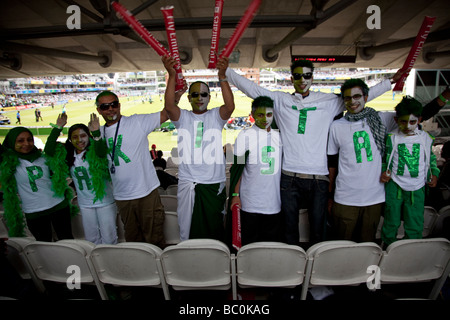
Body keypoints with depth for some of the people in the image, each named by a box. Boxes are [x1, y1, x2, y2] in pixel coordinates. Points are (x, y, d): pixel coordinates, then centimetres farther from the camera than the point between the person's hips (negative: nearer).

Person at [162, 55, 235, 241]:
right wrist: (172, 75, -21)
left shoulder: (216, 116, 6)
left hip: (214, 183, 0)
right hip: (187, 182, 0)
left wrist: (222, 76, -23)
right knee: (187, 229, 10)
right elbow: (169, 106, -13)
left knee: (215, 228, 13)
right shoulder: (183, 117, 7)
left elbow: (230, 106, -14)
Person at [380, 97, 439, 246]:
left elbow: (431, 158, 17)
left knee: (415, 226, 6)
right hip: (394, 186, -1)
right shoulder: (391, 138, -3)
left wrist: (434, 174, 5)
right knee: (391, 222, 10)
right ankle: (387, 248, 31)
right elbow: (384, 159, 4)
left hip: (416, 188, 2)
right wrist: (384, 172, -12)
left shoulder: (426, 138, 4)